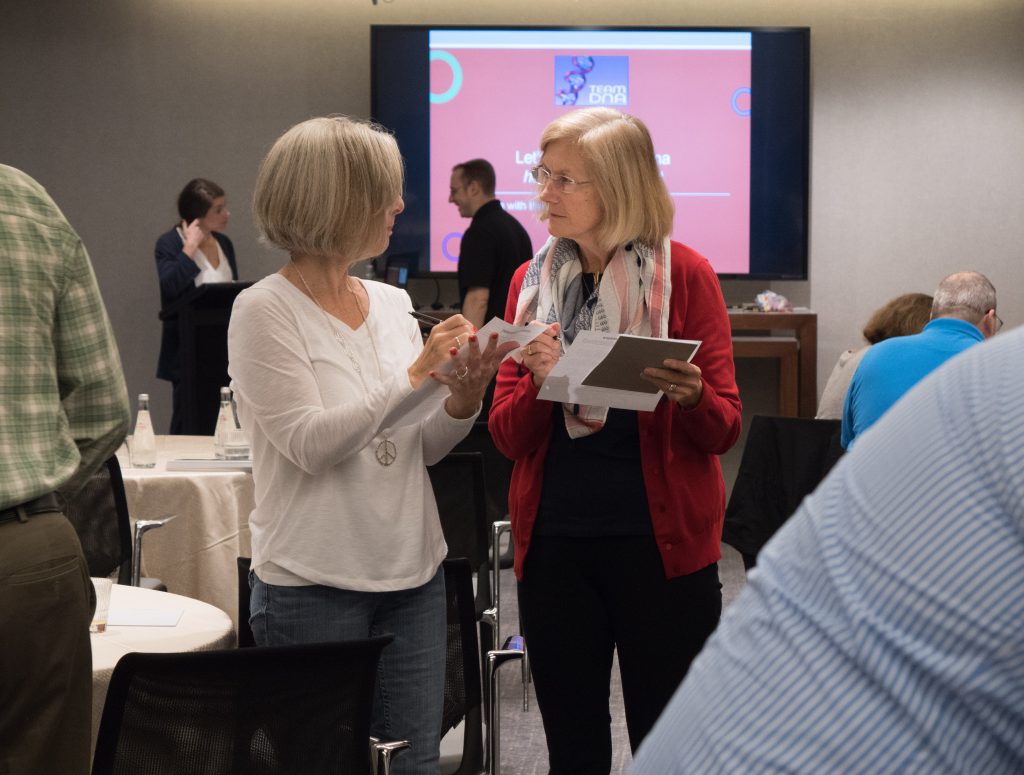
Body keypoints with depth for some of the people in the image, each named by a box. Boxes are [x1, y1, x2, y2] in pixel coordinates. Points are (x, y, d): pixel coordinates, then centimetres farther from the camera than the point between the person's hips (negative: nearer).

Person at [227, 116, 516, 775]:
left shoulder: (392, 303, 8)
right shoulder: (265, 311, -9)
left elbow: (422, 449, 11)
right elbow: (310, 444, -17)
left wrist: (463, 398, -10)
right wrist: (416, 374, -19)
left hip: (413, 572, 6)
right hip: (313, 586, -5)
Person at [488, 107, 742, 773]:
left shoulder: (685, 275, -2)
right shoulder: (532, 281, 7)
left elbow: (724, 429, -3)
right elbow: (507, 437, 3)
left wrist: (690, 397, -24)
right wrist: (538, 382, -16)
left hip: (661, 541, -3)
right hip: (554, 540, 3)